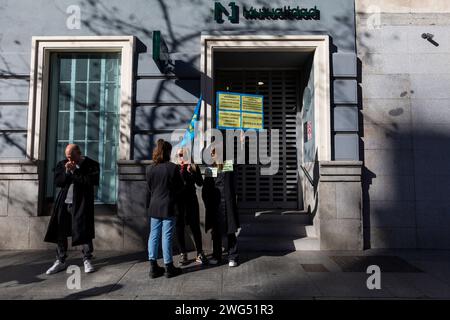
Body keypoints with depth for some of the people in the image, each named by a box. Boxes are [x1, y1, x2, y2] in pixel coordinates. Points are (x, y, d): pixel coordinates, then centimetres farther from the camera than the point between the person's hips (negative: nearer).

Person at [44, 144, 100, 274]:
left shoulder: (91, 165, -5)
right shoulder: (62, 164, 10)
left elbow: (92, 181, -17)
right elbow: (57, 182, 5)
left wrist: (74, 171, -14)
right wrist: (67, 172, -12)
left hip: (81, 203, -4)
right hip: (64, 202, 4)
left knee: (84, 231, -2)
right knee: (60, 232, 6)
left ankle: (87, 260, 10)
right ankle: (60, 261, 19)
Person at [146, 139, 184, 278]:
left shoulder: (149, 169, -1)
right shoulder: (173, 167, -12)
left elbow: (149, 187, 8)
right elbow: (180, 187, -3)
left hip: (154, 206, 4)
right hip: (168, 207, -4)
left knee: (153, 235, 11)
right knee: (167, 237, 3)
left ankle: (153, 267, 17)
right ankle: (168, 267, 13)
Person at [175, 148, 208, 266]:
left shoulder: (193, 167, 4)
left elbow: (200, 183, -4)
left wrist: (193, 172, -17)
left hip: (191, 201, 0)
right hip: (178, 201, 1)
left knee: (195, 227, 1)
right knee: (179, 228, 6)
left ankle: (200, 253, 11)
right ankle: (183, 254, 17)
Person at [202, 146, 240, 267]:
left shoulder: (229, 168, 1)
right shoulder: (209, 170, 8)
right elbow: (205, 189, 9)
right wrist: (207, 203, 2)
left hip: (227, 206, -2)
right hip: (213, 206, 3)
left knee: (230, 232, 3)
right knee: (216, 232, 13)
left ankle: (232, 257, 14)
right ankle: (217, 256, 26)